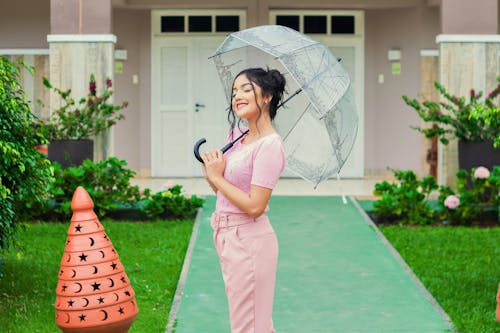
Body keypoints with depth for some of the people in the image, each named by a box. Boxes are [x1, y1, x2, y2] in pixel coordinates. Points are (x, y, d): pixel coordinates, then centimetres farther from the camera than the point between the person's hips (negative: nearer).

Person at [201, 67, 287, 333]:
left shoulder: (270, 145, -17)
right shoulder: (236, 135, 10)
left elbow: (254, 206, -22)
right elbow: (222, 189, 16)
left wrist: (217, 178, -13)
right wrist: (210, 172, -5)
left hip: (248, 239, -9)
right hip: (228, 236, 9)